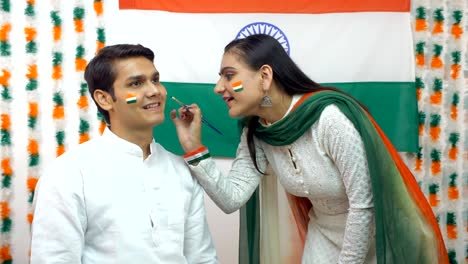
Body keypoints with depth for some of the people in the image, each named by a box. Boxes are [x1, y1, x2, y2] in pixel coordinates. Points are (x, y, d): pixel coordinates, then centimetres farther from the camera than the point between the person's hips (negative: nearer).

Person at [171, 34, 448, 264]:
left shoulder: (330, 118, -29)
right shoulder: (256, 133, -8)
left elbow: (363, 205, -24)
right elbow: (232, 199, -11)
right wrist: (195, 149, -21)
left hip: (377, 238, -6)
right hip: (324, 236, 6)